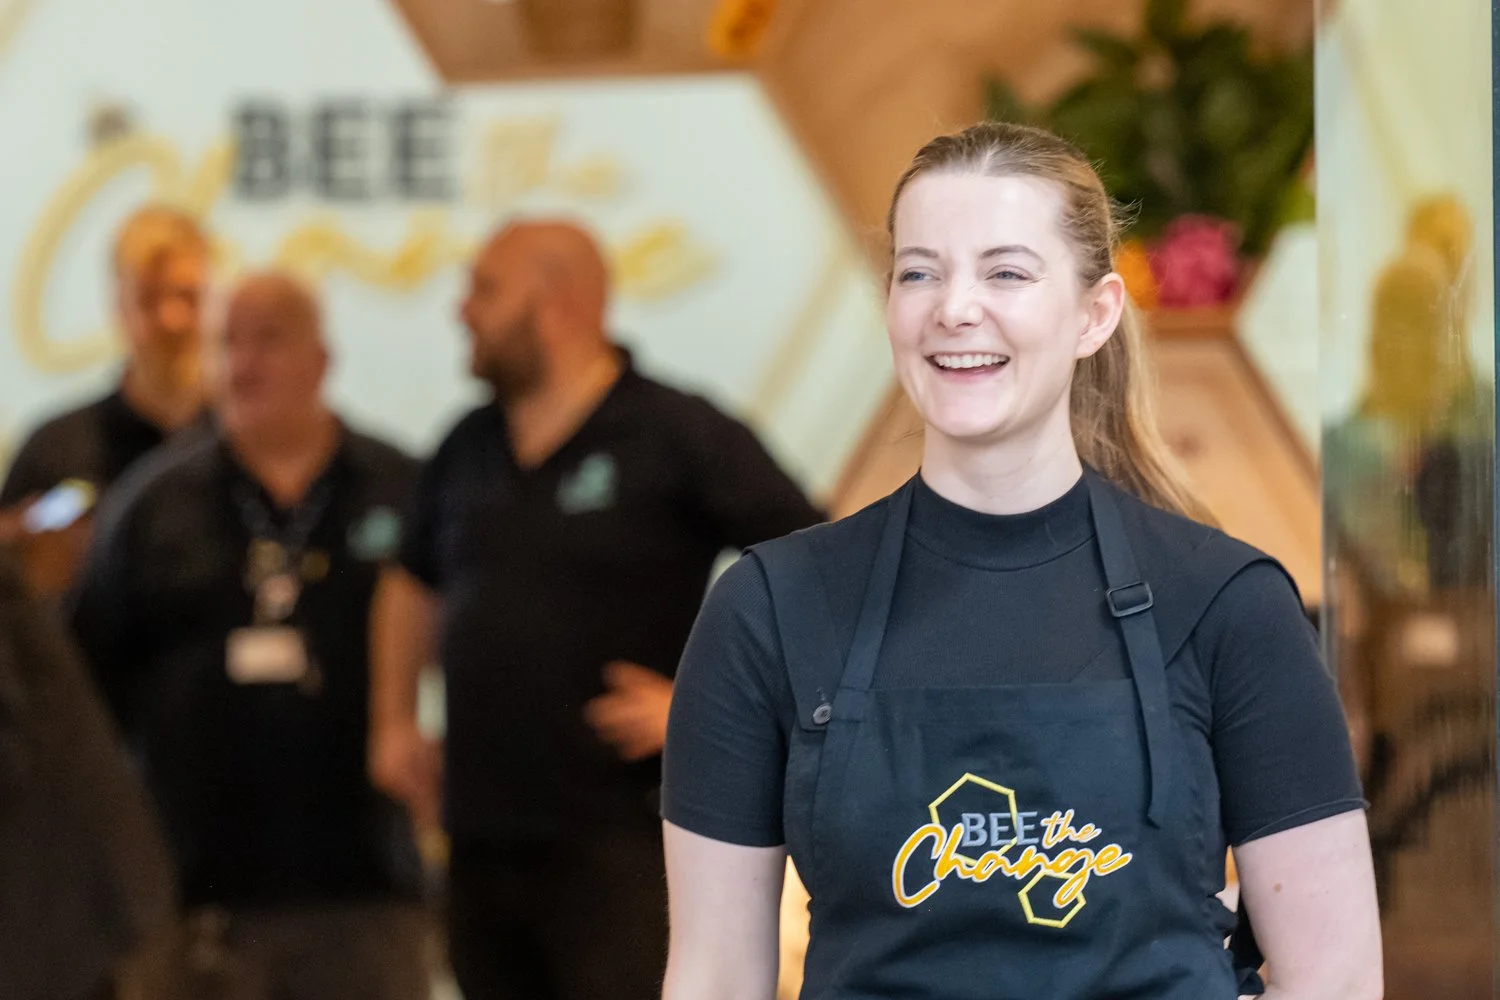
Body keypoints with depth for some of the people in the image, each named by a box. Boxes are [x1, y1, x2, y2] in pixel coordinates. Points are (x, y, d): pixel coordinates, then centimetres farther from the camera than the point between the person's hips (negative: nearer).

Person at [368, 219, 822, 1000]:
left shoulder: (676, 435, -7)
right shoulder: (470, 451, 12)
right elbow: (414, 583, 31)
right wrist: (394, 721, 20)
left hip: (619, 840, -7)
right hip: (482, 840, 7)